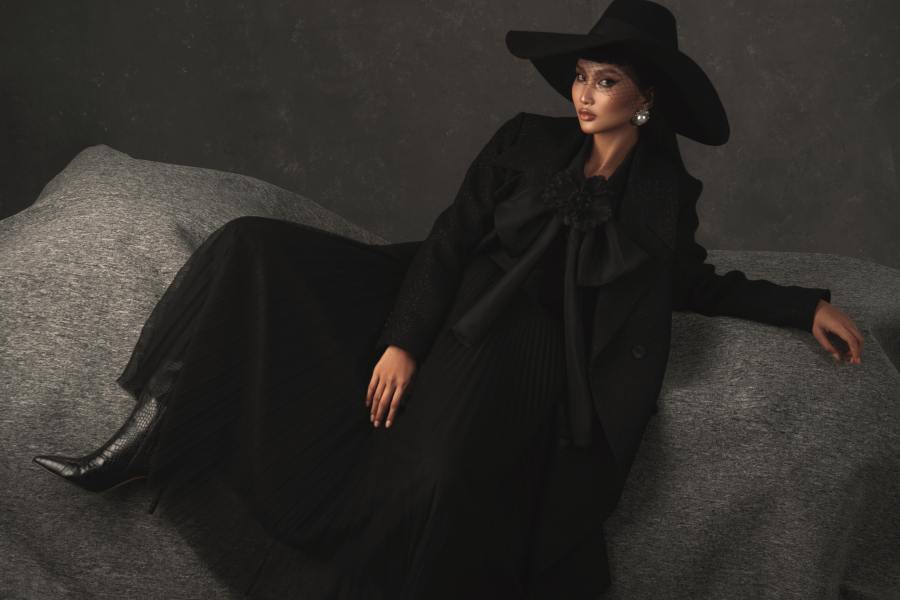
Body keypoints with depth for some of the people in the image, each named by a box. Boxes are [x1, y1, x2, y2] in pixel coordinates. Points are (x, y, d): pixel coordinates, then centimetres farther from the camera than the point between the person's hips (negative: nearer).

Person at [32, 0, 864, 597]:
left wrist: (804, 307, 15)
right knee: (255, 250, -14)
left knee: (445, 477, -36)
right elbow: (452, 238, 2)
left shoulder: (665, 194, 9)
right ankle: (146, 439, -16)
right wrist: (402, 338, -11)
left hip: (519, 349, -2)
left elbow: (691, 282, 23)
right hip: (445, 304, 3)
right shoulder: (528, 142, 7)